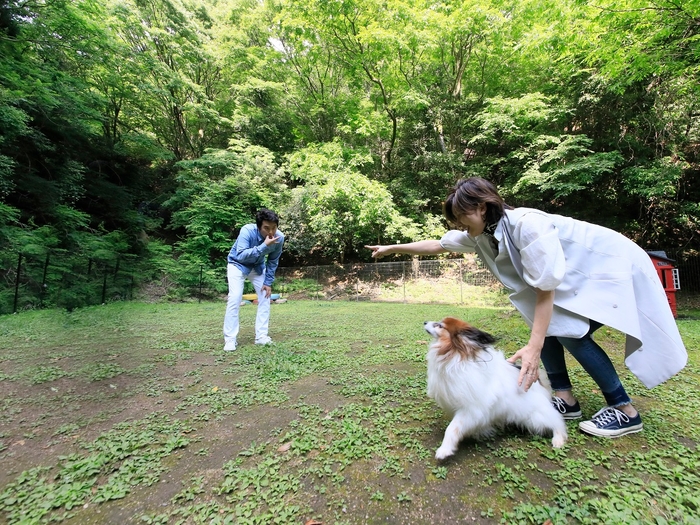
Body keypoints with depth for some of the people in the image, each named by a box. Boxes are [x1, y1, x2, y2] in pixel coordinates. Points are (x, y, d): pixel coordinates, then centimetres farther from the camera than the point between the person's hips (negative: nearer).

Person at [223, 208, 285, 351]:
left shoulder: (279, 237, -22)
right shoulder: (247, 231, -35)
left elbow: (273, 261, -8)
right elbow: (240, 256, -45)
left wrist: (268, 282, -9)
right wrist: (264, 246, -51)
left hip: (258, 267, 5)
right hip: (237, 265, -4)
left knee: (265, 297, -1)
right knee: (234, 299, -15)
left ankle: (261, 336, 9)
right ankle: (230, 339, -5)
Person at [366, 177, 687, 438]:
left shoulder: (527, 225, -33)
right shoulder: (481, 234, -8)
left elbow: (546, 289, -32)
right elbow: (438, 245, 1)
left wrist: (533, 348, -33)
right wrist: (392, 248, 3)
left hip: (614, 264, -8)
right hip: (580, 273, 8)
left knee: (571, 331, -19)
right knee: (544, 321, -2)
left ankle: (624, 410, -2)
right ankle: (565, 398, 7)